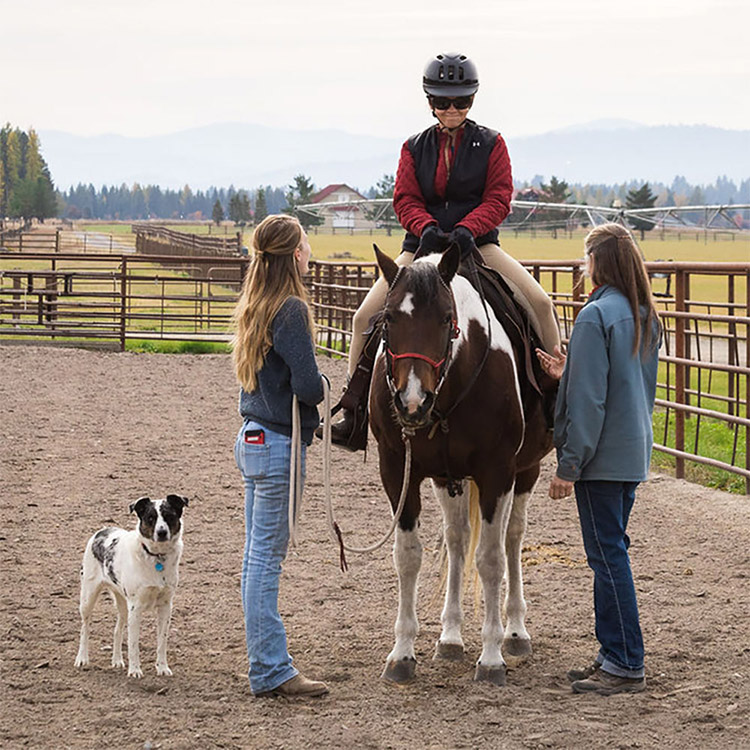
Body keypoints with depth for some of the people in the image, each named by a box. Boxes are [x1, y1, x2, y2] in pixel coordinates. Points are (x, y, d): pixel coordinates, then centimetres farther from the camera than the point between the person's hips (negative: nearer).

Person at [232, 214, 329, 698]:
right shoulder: (291, 310, -17)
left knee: (259, 554, 12)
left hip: (253, 438, 9)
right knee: (268, 556, -5)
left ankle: (265, 663, 19)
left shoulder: (255, 307, 10)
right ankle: (272, 671, 0)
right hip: (280, 444, -9)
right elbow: (308, 384, -21)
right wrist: (321, 389, 0)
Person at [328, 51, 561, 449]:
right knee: (365, 315, -14)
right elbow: (405, 199, 2)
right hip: (423, 245, 1)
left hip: (477, 242, -1)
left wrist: (467, 228, -22)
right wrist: (427, 227, -20)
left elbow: (498, 199, -4)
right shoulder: (415, 148, 7)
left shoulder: (491, 144, 3)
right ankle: (354, 409, -3)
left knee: (539, 303, -20)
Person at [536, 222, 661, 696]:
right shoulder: (647, 318, 9)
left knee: (608, 556, -3)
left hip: (602, 459, -9)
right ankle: (614, 655, 21)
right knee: (611, 554, 15)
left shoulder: (596, 316, -16)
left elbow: (589, 402, -18)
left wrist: (568, 466, -14)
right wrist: (568, 373, 18)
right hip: (635, 455, 9)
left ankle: (626, 665, -1)